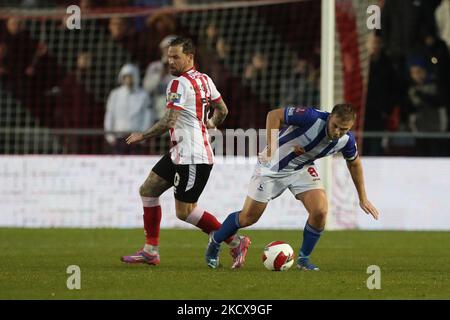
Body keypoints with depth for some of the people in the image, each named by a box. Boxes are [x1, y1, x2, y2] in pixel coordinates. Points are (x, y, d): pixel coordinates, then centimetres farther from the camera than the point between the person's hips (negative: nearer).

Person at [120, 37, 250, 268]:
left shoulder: (179, 84, -17)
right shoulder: (204, 80, 9)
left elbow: (168, 122, -22)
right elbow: (222, 110, 20)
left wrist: (142, 136, -8)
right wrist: (211, 124, 40)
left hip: (193, 157, -10)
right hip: (180, 154, 10)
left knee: (184, 211, -5)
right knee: (148, 190, 12)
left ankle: (235, 242, 1)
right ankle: (150, 251, 16)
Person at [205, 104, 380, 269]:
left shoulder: (346, 141, -16)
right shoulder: (312, 118, -34)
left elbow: (354, 163, 6)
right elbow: (274, 115, -26)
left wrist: (363, 198, 12)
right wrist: (271, 149, -33)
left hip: (302, 168, 4)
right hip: (272, 166, -4)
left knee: (320, 211, -18)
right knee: (248, 217, 2)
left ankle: (304, 259, 4)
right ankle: (215, 242, 30)